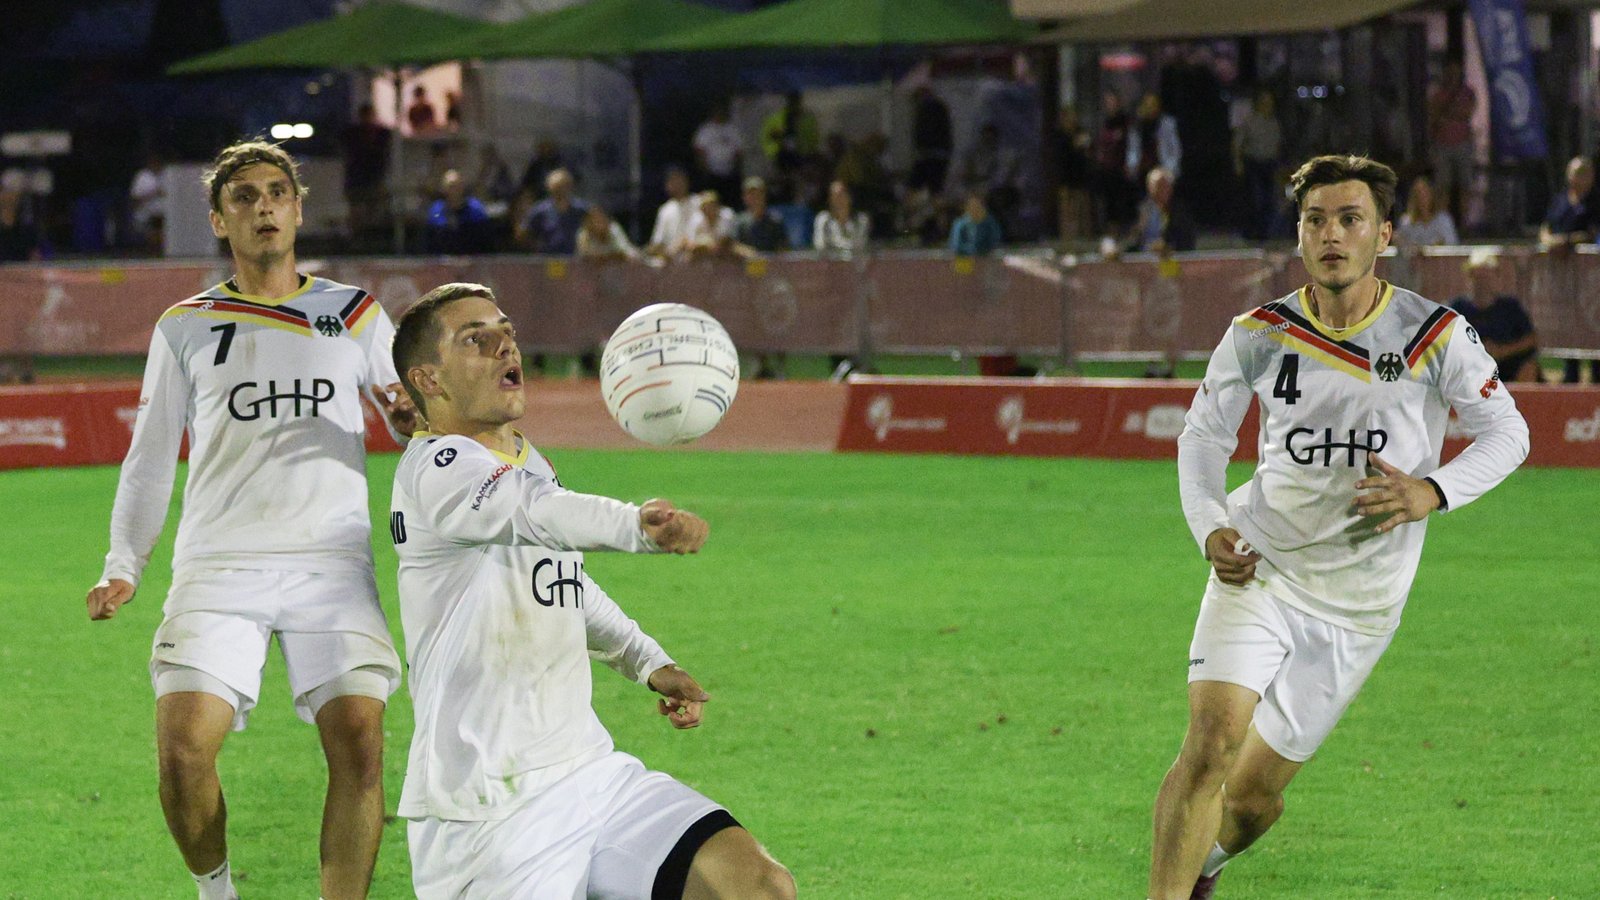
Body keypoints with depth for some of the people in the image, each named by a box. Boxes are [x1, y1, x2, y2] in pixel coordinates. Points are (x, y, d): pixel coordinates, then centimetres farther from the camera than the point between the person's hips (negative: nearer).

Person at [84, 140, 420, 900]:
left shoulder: (357, 316, 15)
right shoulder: (185, 328, 14)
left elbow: (423, 424, 18)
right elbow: (150, 458, 18)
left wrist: (414, 418, -7)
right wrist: (123, 568, 8)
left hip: (333, 563, 0)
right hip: (219, 566, 0)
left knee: (359, 741, -16)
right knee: (183, 747, -15)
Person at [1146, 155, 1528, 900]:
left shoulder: (1434, 336, -8)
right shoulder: (1258, 336, -4)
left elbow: (1505, 432, 2)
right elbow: (1202, 436, 10)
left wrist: (1432, 493, -17)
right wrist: (1210, 528, -9)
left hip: (1358, 605, 0)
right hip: (1258, 568, 0)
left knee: (1255, 793, 5)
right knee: (1214, 740, -24)